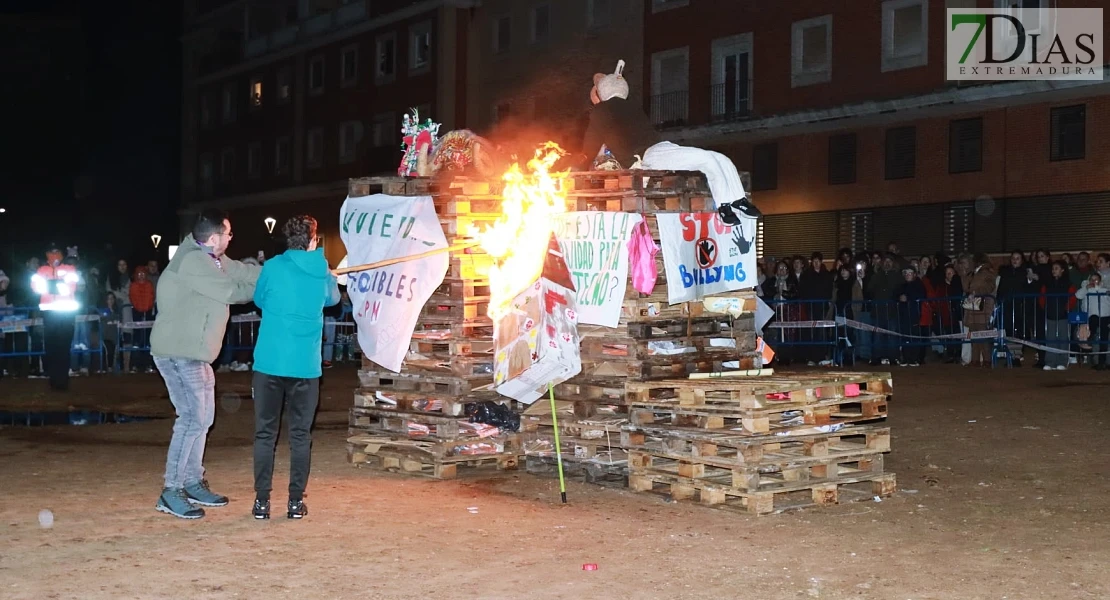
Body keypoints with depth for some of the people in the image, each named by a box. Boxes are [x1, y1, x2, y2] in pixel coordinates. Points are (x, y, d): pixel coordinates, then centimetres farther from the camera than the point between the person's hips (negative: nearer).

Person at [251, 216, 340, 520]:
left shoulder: (273, 267, -4)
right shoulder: (323, 273, 3)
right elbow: (334, 298, 25)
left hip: (269, 363, -1)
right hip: (306, 366, 1)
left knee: (265, 433, 8)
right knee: (300, 435, 10)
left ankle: (262, 501, 8)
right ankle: (296, 501, 10)